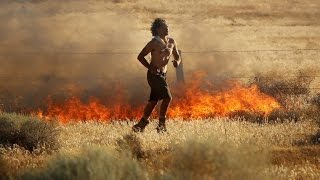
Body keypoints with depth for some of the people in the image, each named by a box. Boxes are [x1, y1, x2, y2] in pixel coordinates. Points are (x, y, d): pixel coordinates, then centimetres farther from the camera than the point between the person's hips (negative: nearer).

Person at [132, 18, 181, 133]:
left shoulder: (171, 42, 8)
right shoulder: (154, 43, -11)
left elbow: (177, 56, 21)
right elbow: (140, 56, -7)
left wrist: (177, 62, -3)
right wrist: (150, 68, -18)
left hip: (163, 75, 7)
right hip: (154, 75, -7)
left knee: (153, 101, 11)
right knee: (167, 97, -16)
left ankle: (142, 124, 21)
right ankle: (161, 123, -7)